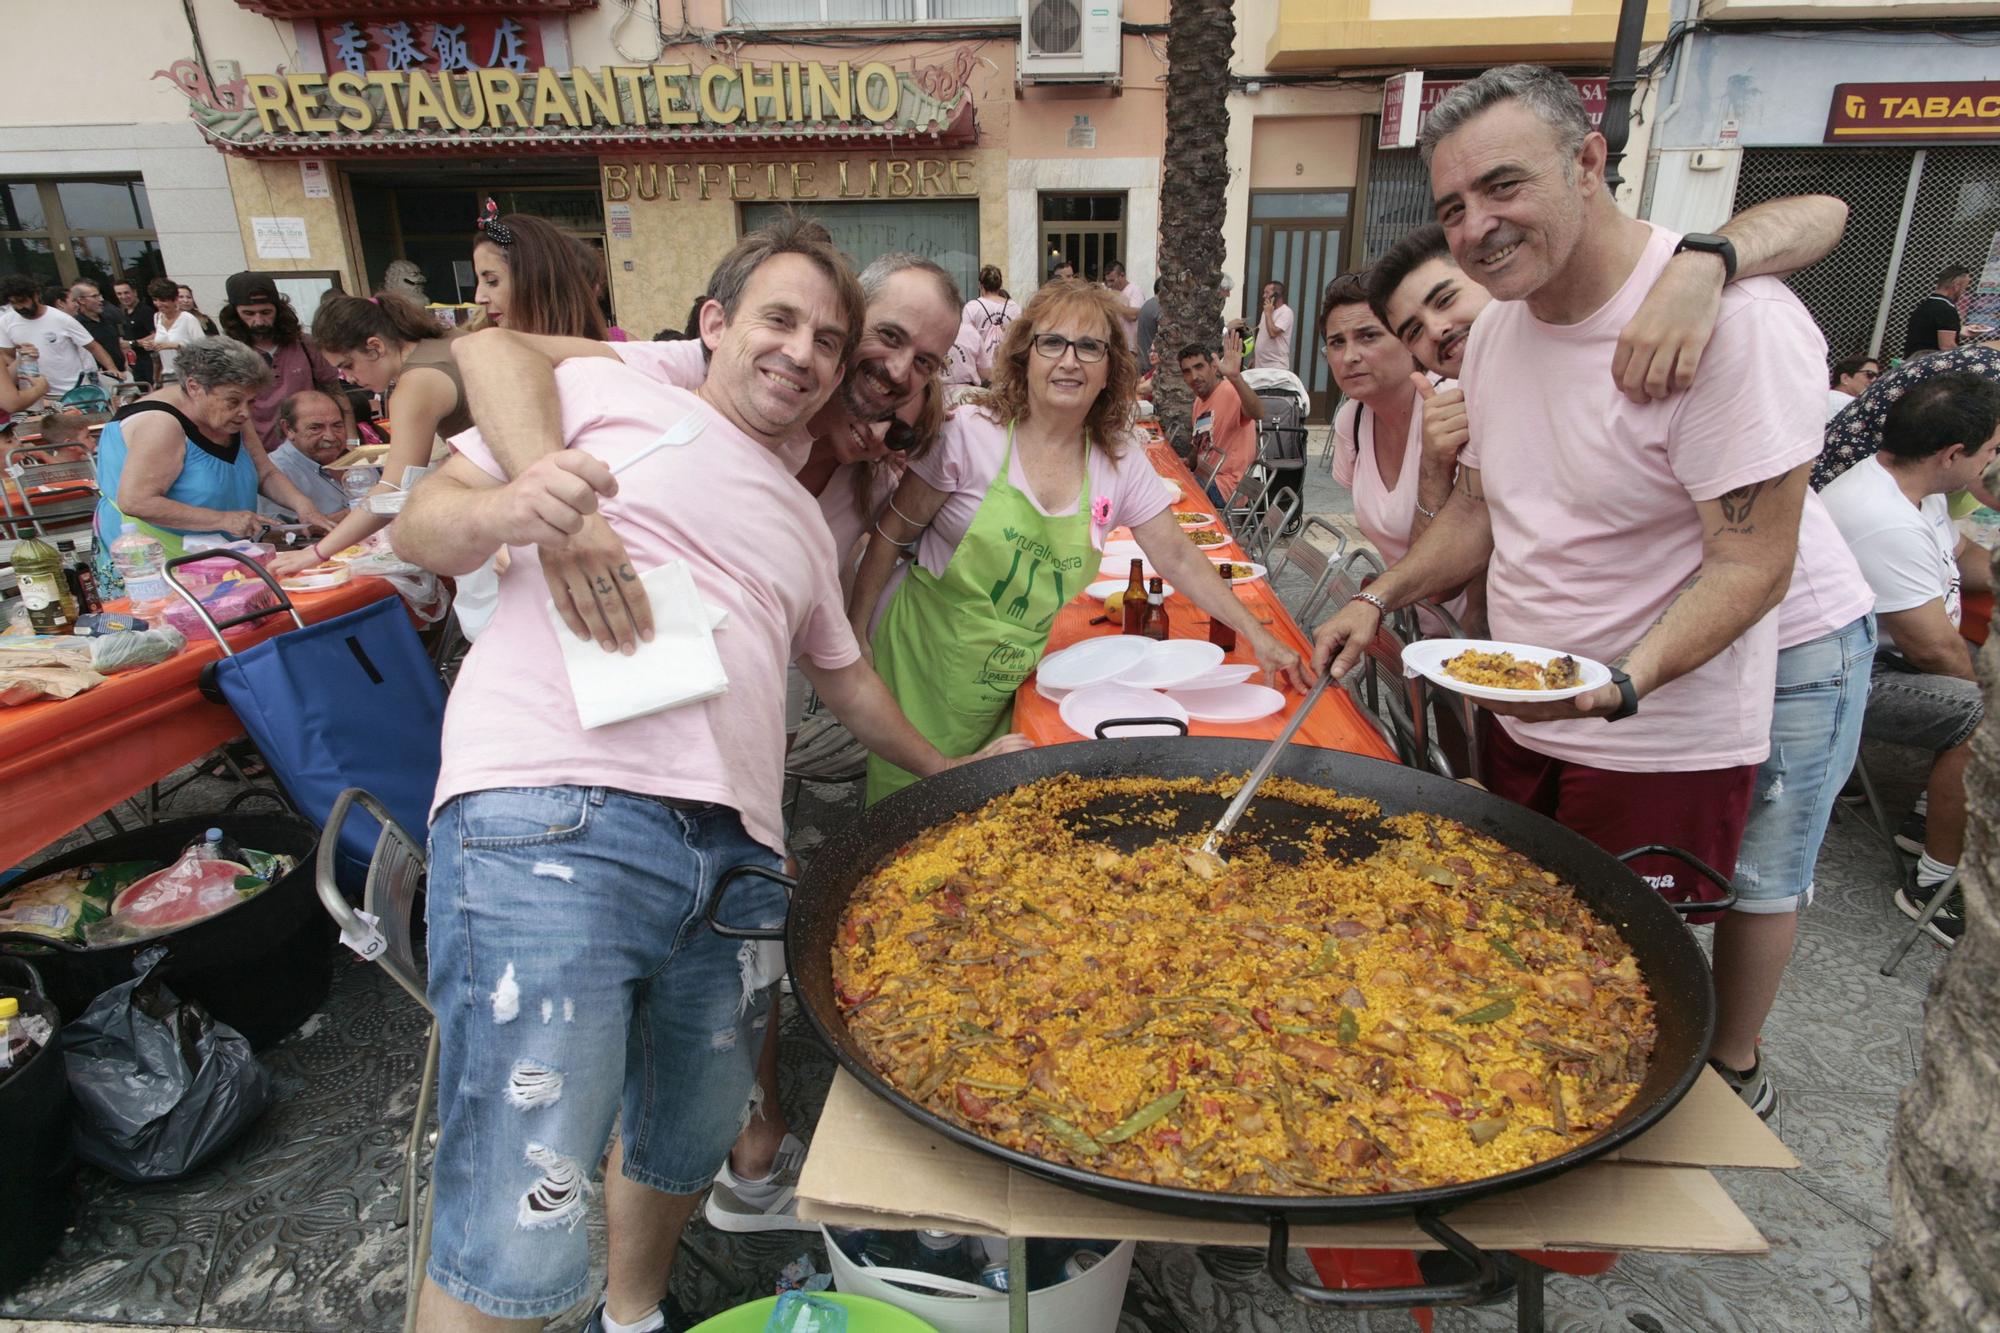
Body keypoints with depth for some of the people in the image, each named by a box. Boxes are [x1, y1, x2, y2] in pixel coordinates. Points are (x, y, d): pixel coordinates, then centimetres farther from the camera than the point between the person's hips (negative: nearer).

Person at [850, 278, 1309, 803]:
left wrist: (1259, 636, -2)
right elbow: (892, 535, -7)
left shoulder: (1120, 461, -2)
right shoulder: (969, 433, -14)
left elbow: (1178, 559, 3)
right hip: (926, 661, -3)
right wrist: (854, 635, -8)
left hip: (1011, 682, 3)